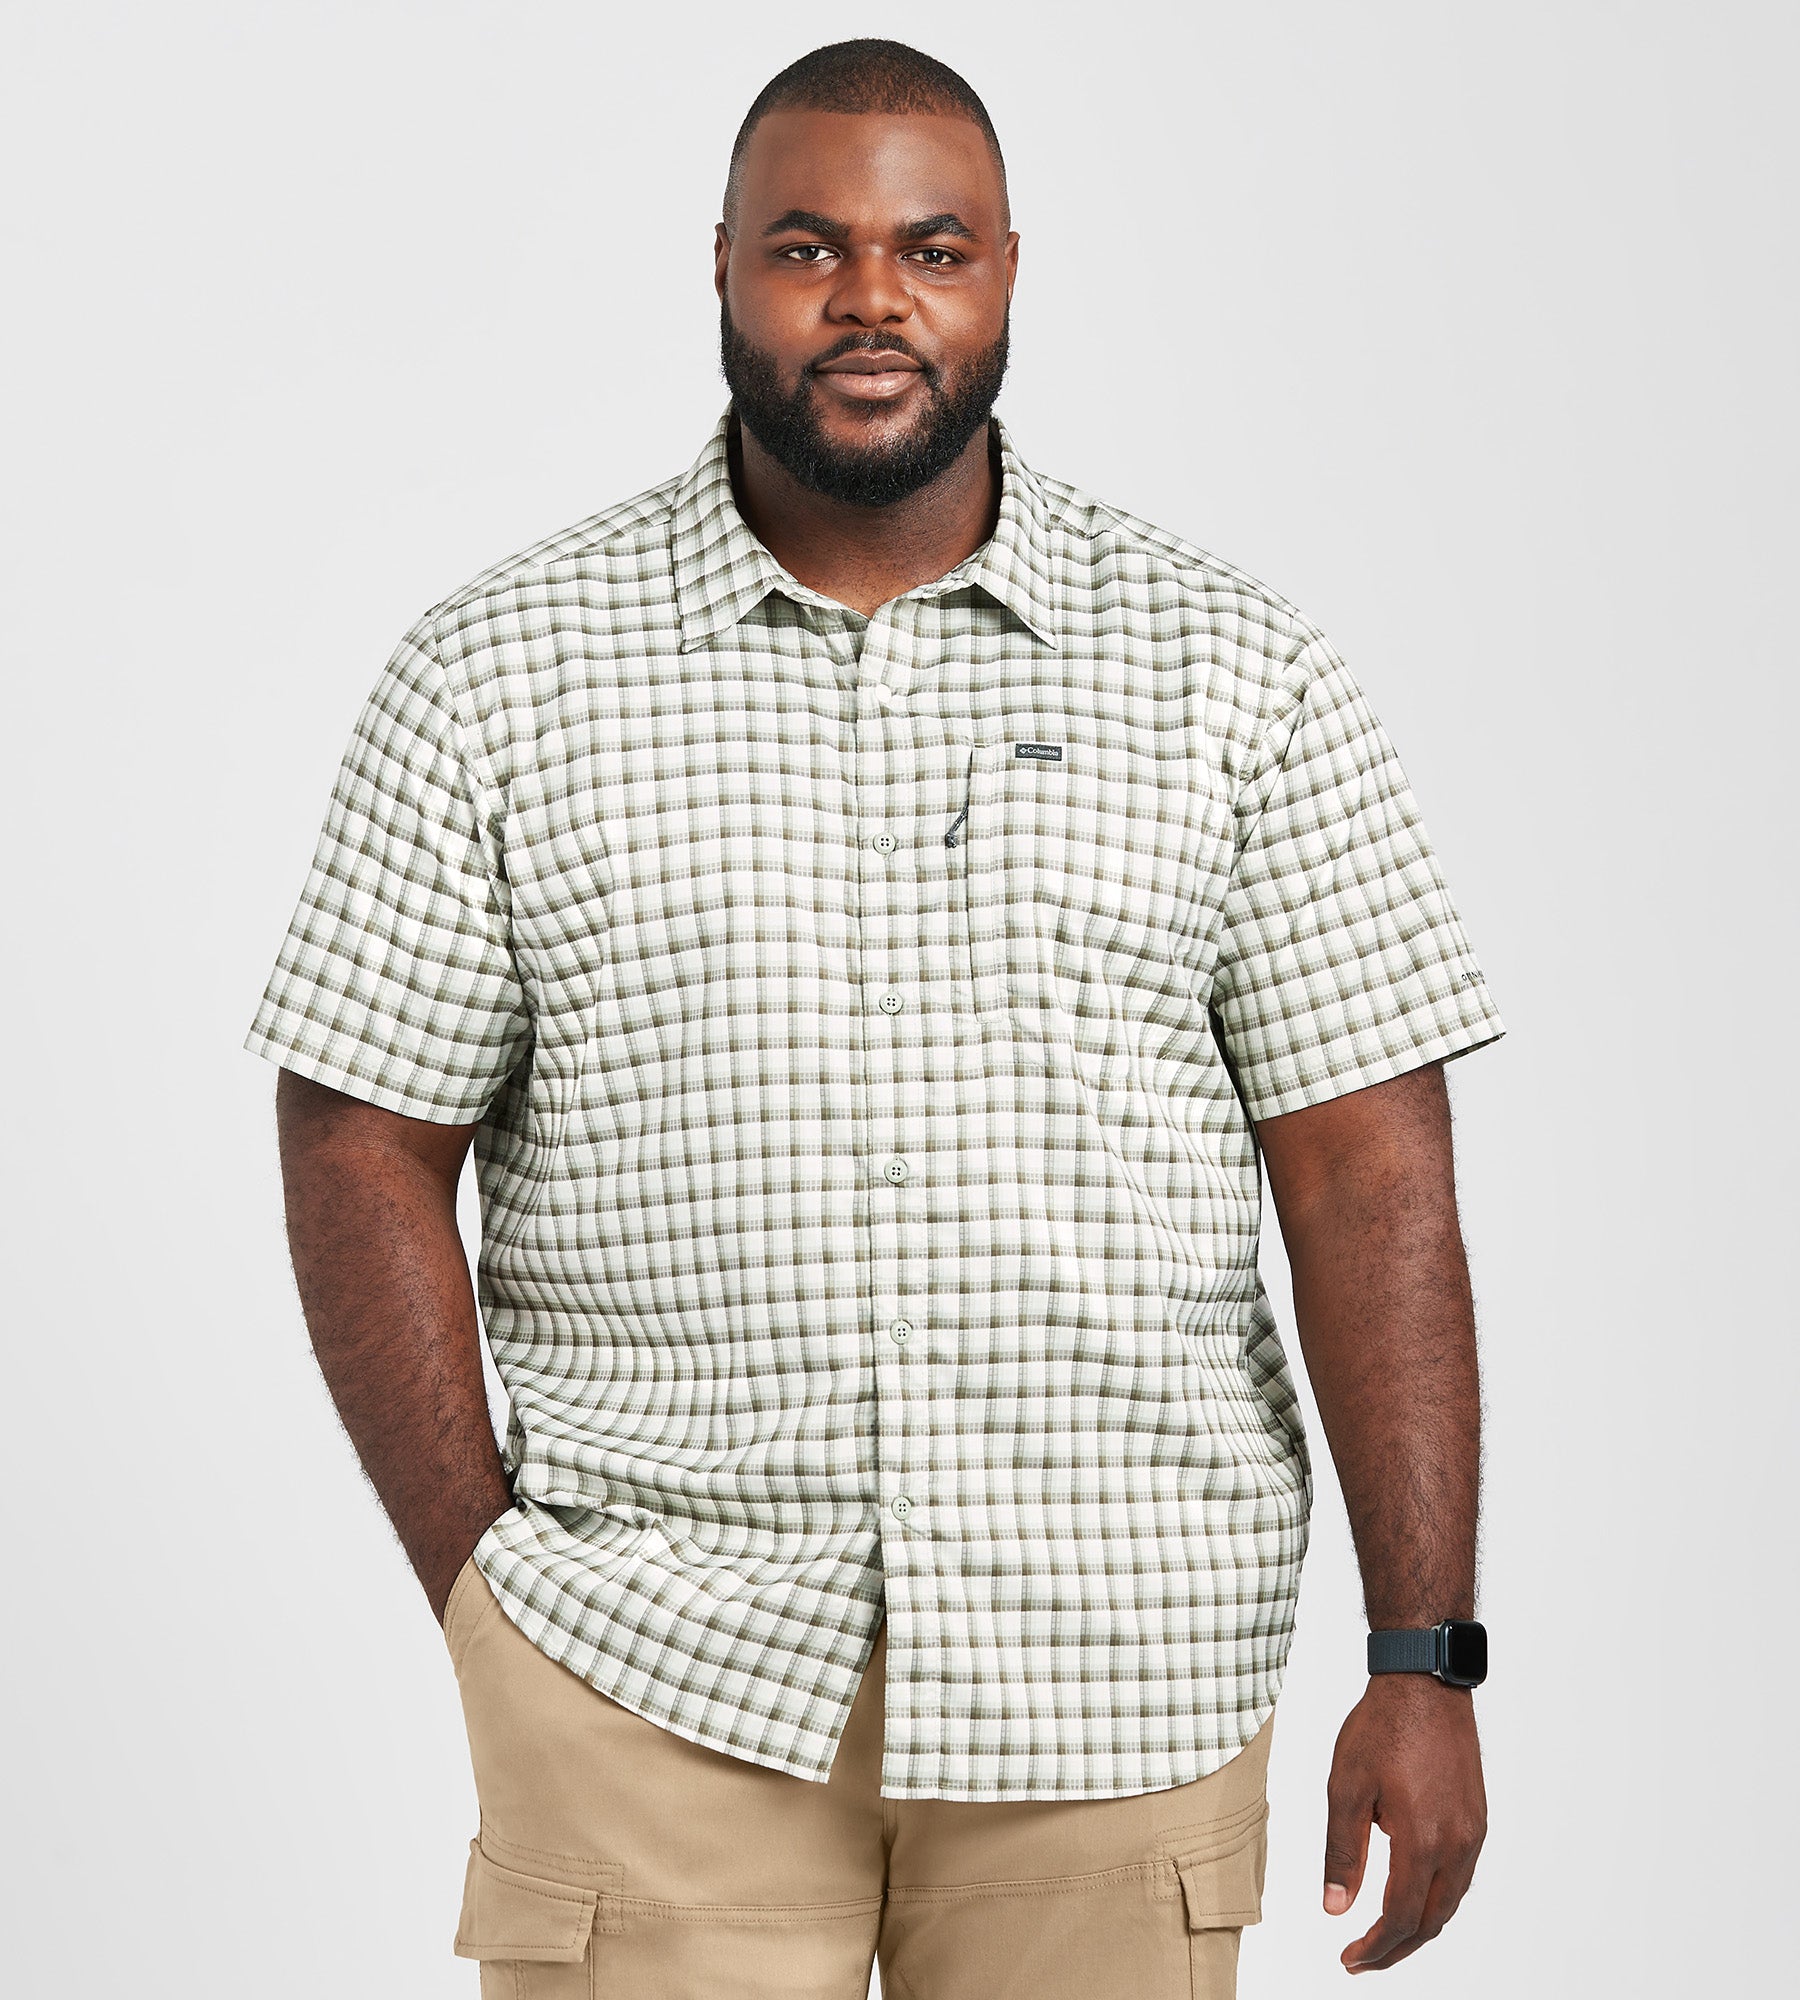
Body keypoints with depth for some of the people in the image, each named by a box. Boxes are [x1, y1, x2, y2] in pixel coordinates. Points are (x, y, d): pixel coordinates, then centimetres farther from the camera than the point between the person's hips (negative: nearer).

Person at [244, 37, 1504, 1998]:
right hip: (649, 1685, -1)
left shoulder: (1237, 671, 3)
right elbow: (363, 1147, 3)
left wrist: (1422, 1659, -5)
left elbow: (1368, 1173, 0)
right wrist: (487, 1604, -3)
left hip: (1113, 1682, 1)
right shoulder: (497, 674, 2)